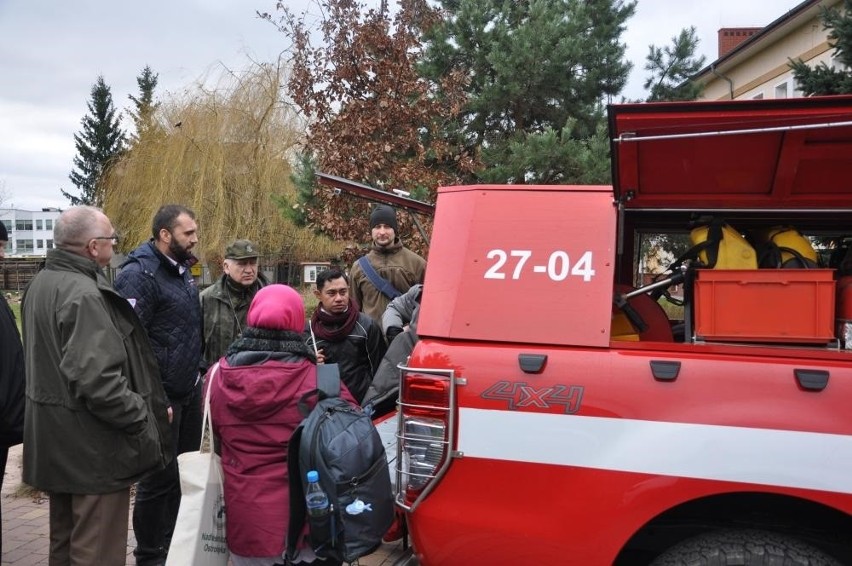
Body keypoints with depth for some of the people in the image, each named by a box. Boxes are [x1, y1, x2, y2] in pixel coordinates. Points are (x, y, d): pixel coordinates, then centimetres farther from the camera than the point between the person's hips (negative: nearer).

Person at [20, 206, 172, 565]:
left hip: (57, 442, 10)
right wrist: (143, 416, -17)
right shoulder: (83, 293, -22)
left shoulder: (41, 284, 9)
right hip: (92, 446, -10)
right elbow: (97, 379, -29)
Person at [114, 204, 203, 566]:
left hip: (189, 390, 8)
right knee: (159, 478, 4)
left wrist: (197, 375, 16)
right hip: (161, 396, -8)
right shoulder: (138, 275, -16)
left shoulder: (181, 269, 11)